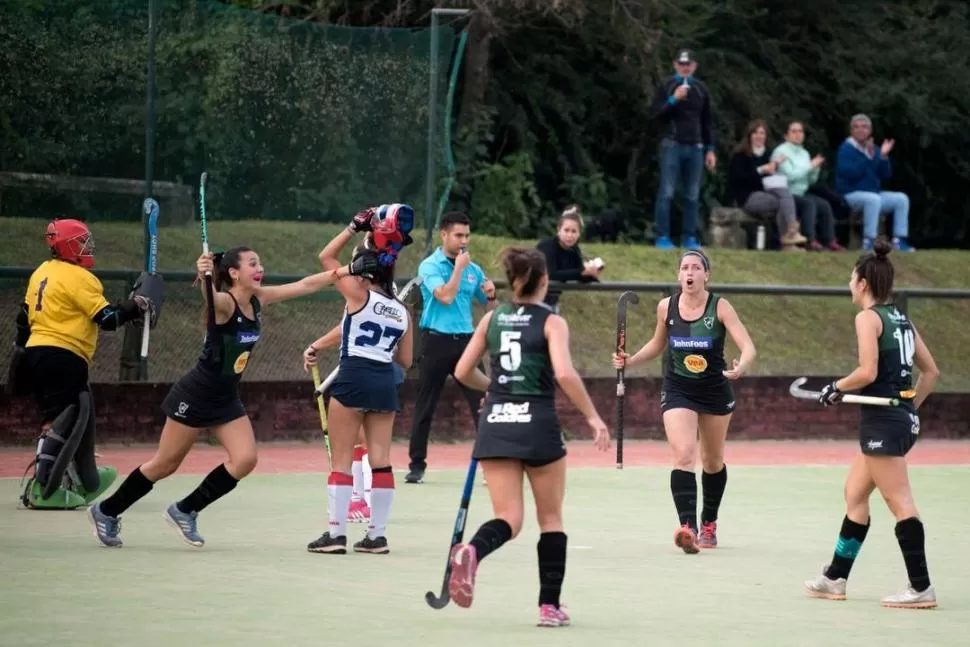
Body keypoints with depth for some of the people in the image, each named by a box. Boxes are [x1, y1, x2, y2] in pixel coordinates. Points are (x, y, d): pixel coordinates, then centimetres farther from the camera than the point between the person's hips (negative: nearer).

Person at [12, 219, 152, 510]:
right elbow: (106, 318, -13)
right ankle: (42, 488, -21)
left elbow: (25, 315, 19)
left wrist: (21, 350, 26)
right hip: (63, 358, -9)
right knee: (65, 423, -12)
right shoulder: (79, 279, -11)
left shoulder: (42, 273, 15)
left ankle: (87, 481, 31)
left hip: (36, 354, 9)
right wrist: (133, 308, 2)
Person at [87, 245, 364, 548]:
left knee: (245, 460, -8)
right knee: (165, 465, 3)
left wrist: (348, 270, 0)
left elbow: (305, 285, 4)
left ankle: (185, 511, 6)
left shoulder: (259, 299, -1)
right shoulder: (224, 303, -23)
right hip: (195, 395, -7)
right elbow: (210, 298, -47)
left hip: (226, 398, 7)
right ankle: (106, 511, 21)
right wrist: (204, 277, -69)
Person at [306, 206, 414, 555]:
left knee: (342, 459, -1)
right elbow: (405, 360, 13)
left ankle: (336, 533, -3)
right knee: (380, 458, 6)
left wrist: (356, 226, 7)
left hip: (354, 378, -5)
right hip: (385, 382, 5)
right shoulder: (402, 310, 10)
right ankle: (377, 535, 7)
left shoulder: (359, 295, -4)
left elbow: (327, 256, 4)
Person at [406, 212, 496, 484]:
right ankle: (417, 465, 10)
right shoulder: (430, 266, -3)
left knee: (481, 402, -3)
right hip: (436, 340, -3)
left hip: (465, 340, 4)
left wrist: (491, 295, -5)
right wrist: (459, 267, -12)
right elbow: (445, 296, -18)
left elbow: (490, 308, 17)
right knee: (425, 407, 2)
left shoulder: (473, 269, 11)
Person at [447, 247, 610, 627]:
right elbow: (564, 373, -17)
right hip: (538, 424, -3)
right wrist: (592, 417, -9)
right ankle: (550, 606, 11)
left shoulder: (492, 319, 9)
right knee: (551, 518, 14)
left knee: (508, 519, 1)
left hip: (495, 423, 3)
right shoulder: (551, 322, -3)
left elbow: (463, 372, 12)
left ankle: (472, 552, -33)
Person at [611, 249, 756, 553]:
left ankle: (709, 523, 38)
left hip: (715, 391, 0)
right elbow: (657, 343, 15)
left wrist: (741, 367, -41)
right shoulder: (666, 307, -5)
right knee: (684, 456, -20)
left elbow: (748, 347, -20)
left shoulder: (720, 307, -12)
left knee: (713, 461, 17)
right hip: (677, 391, 0)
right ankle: (687, 527, -30)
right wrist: (630, 361, -1)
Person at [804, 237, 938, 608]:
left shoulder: (868, 317, -10)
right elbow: (930, 372, 16)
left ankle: (921, 588, -8)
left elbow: (868, 372, -19)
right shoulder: (901, 320, 13)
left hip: (881, 420, -9)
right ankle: (836, 578, 23)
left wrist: (836, 388, -4)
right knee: (855, 494, 18)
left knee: (899, 502, -8)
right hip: (903, 418, 9)